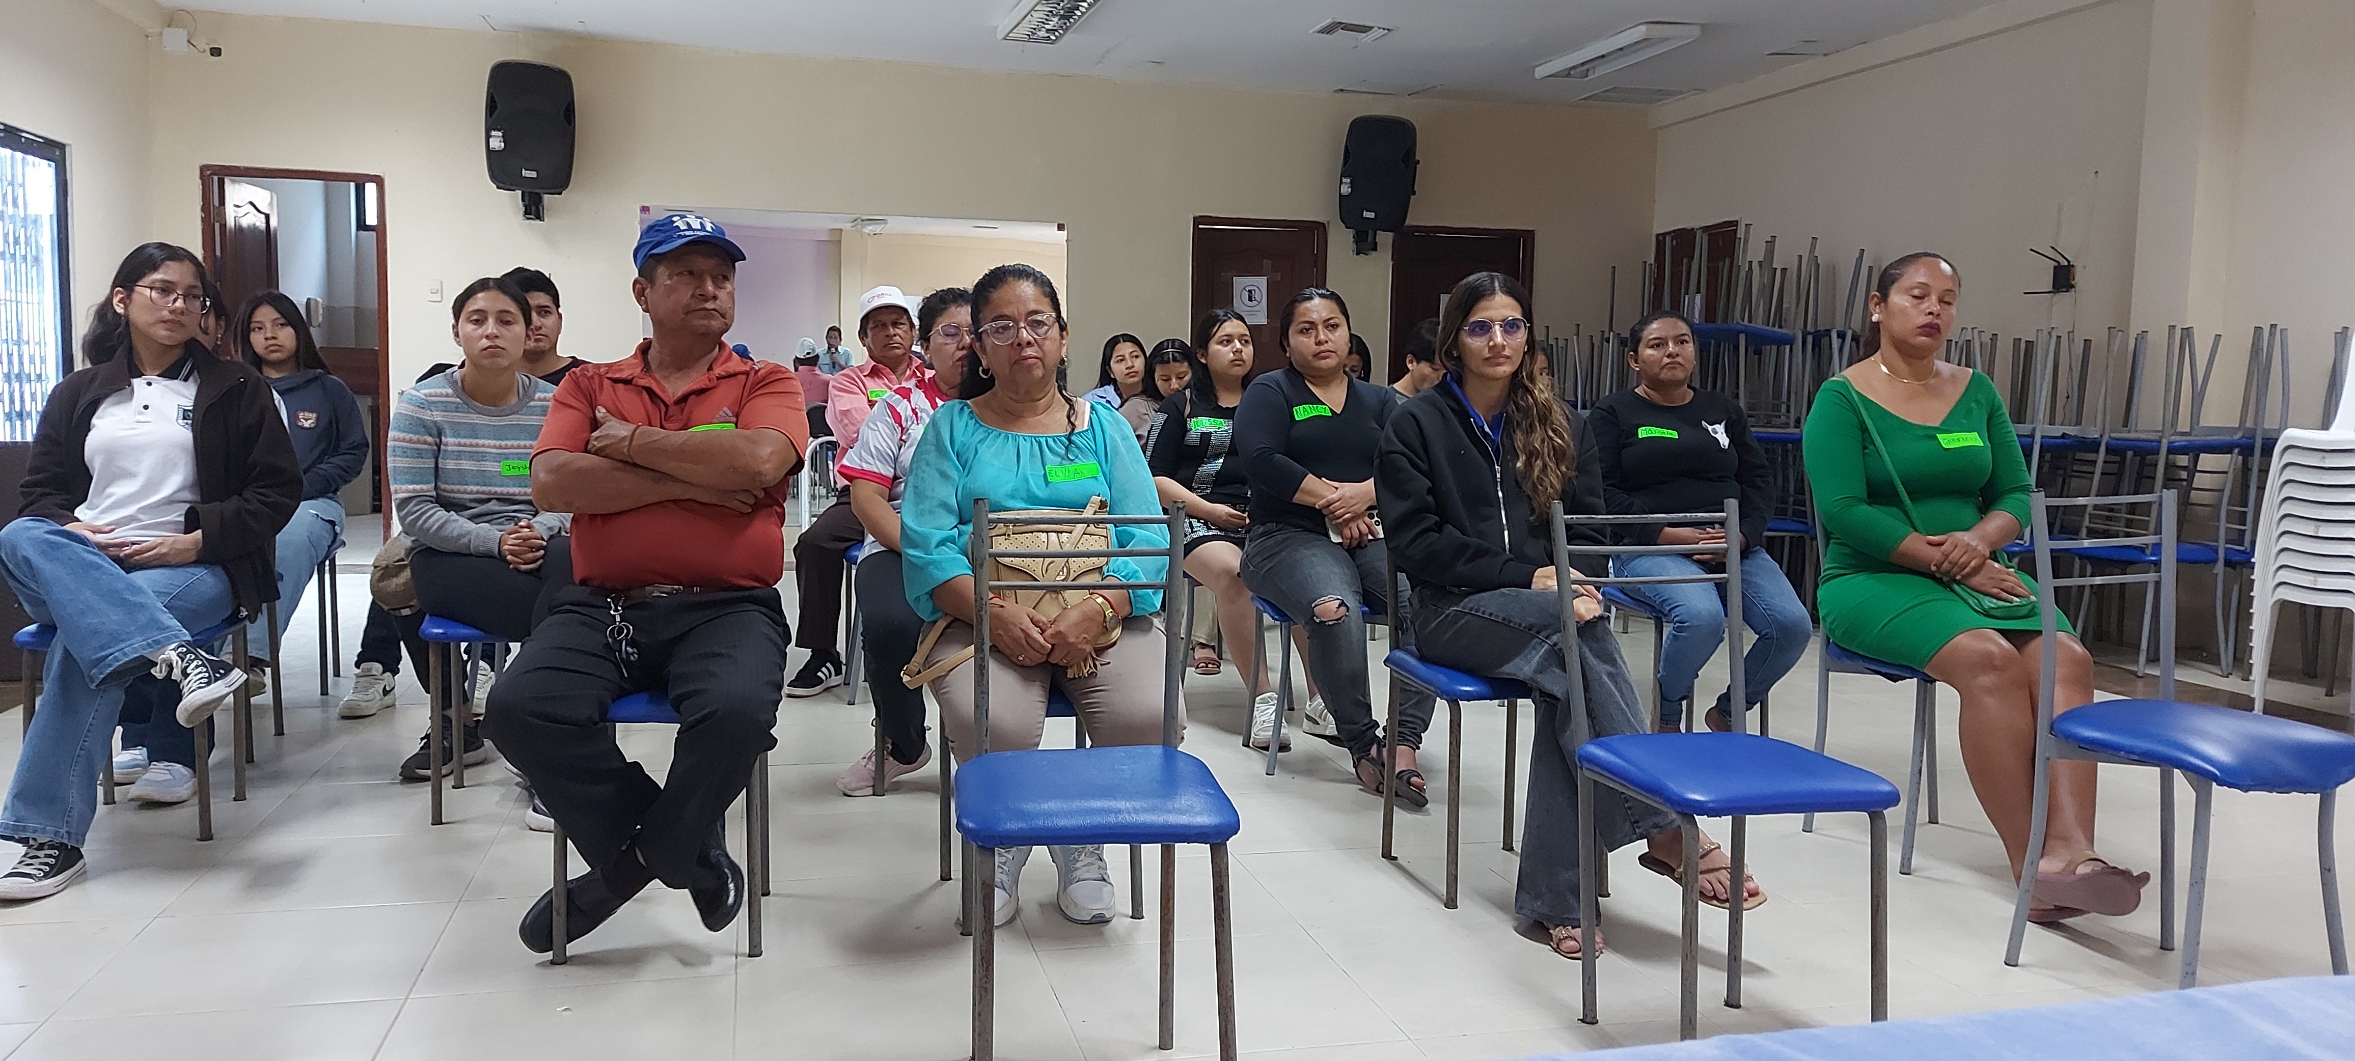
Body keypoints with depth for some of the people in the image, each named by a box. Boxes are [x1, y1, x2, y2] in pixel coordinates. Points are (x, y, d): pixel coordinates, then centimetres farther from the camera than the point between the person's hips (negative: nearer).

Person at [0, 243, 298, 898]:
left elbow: (278, 491, 2)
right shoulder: (78, 394, 19)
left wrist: (198, 541, -12)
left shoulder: (236, 389, 9)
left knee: (85, 640, -33)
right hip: (79, 569, 3)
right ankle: (179, 657, -50)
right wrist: (69, 532, -7)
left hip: (194, 569, -3)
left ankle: (53, 836, -32)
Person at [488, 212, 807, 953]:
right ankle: (683, 849, -3)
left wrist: (631, 440, -5)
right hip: (602, 607, 3)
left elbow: (758, 460, -14)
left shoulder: (766, 384, 9)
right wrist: (688, 481, -8)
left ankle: (636, 856, 0)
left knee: (737, 711, -33)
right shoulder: (589, 386, 15)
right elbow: (551, 483, -4)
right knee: (520, 706, -25)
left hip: (727, 607, -2)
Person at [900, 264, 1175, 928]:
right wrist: (994, 612, -19)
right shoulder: (953, 428, 13)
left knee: (1146, 717, -27)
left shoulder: (1102, 426, 16)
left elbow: (1148, 540, 4)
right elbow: (926, 543, -1)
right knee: (991, 724, -32)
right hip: (984, 616, -1)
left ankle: (1083, 840, 8)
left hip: (1102, 614, 2)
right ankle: (1002, 841, 5)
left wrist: (1097, 609, -17)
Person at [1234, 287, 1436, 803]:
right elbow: (1262, 461, -5)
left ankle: (1405, 741, -28)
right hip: (1290, 536, -3)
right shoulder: (1269, 392, 14)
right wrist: (1331, 497, -8)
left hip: (1374, 536, 4)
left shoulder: (1381, 401, 24)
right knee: (1335, 608, -38)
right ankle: (1362, 743, -21)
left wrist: (1363, 494, -13)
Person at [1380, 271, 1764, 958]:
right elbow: (1415, 541, -5)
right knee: (1570, 628, -35)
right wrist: (1526, 577, -14)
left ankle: (1553, 898, -32)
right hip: (1453, 610, -3)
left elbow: (1587, 528, 16)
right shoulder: (1416, 425, 5)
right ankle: (1664, 828, -35)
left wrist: (1580, 581, -9)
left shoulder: (1561, 426, 16)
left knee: (1568, 682, -33)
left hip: (1548, 603, 3)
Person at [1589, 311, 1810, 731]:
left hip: (1733, 545, 5)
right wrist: (1669, 535, -16)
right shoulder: (1613, 413, 7)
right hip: (1650, 548, -5)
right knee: (1702, 616, -34)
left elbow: (1759, 479, 15)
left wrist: (1743, 535, -6)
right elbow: (1602, 492, -4)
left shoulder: (1724, 409, 22)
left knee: (1792, 625, -19)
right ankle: (1666, 716, -5)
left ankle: (1729, 712, 9)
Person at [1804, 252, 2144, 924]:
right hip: (1872, 581, -5)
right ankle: (2030, 867, -29)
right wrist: (1947, 561, -16)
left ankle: (2070, 852, -36)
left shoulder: (1976, 392, 15)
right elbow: (1843, 511, -12)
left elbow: (2017, 495, 13)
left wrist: (1980, 540, -10)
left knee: (2067, 656, -24)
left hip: (1977, 573, 5)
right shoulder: (1842, 399, -1)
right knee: (1988, 658, -32)